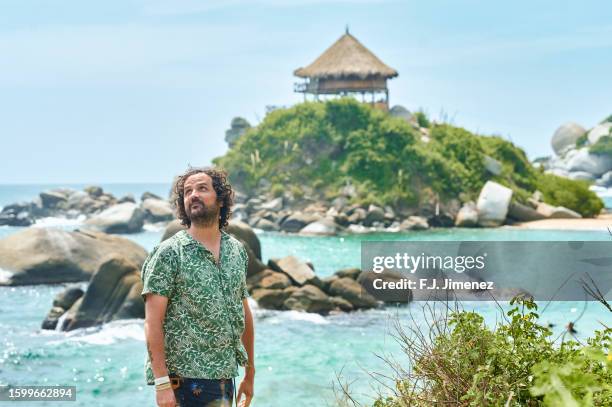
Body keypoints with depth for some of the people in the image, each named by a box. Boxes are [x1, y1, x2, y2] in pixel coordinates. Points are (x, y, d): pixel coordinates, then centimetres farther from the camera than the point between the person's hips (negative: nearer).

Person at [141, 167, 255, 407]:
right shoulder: (169, 253, -7)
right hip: (183, 379, -6)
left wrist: (250, 374, 18)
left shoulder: (237, 250, 11)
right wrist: (162, 382, -18)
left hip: (224, 379, 6)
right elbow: (153, 322, -11)